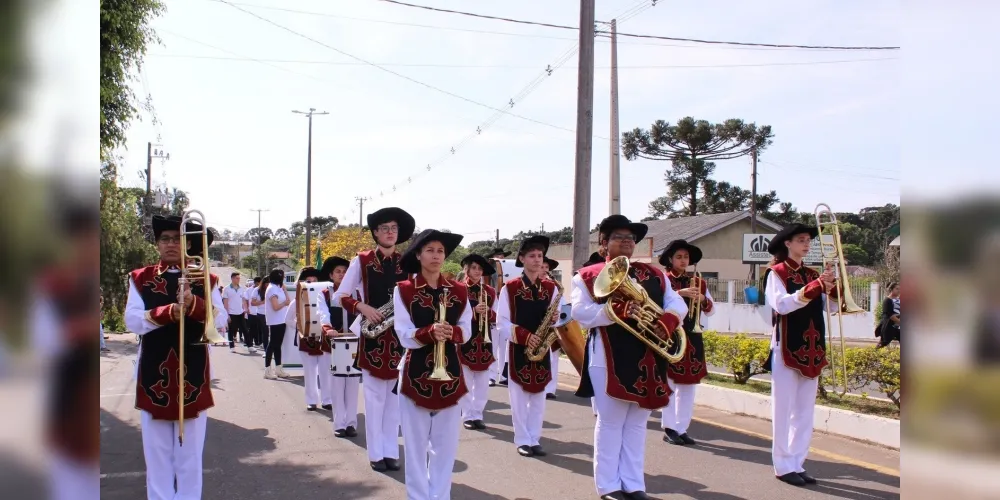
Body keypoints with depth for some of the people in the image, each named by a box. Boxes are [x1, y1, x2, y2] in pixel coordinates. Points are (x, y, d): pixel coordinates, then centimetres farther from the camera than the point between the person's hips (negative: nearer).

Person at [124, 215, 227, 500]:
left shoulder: (205, 280, 5)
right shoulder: (141, 278, 6)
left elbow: (221, 322, -6)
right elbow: (132, 321, -7)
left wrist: (194, 303, -23)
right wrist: (168, 312, -22)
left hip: (193, 375, 0)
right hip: (154, 375, 1)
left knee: (190, 453, 6)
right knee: (157, 453, 7)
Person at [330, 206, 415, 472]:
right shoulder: (361, 261, -1)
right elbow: (338, 297, -1)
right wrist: (362, 307, -16)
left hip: (400, 336, 3)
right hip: (372, 336, -3)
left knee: (395, 395, 8)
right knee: (374, 395, 2)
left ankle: (391, 451, 16)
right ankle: (376, 454, 11)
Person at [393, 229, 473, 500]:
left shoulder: (459, 291, 6)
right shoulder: (404, 290, -4)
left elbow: (466, 331, 4)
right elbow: (404, 335, -9)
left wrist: (452, 332, -18)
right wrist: (429, 332, -28)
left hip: (450, 373, 3)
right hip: (416, 374, -3)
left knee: (446, 443, 7)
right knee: (416, 443, 3)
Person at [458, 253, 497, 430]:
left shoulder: (490, 292, 9)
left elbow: (495, 319, 7)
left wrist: (487, 313, -13)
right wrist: (474, 311, -21)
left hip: (484, 341, 3)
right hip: (465, 340, -3)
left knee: (482, 382, 5)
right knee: (466, 381, 2)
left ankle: (478, 415, 14)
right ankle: (468, 416, 10)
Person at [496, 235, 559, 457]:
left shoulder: (551, 287, 7)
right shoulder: (510, 288, -5)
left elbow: (553, 316, 12)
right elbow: (501, 321, -7)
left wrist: (554, 320, -12)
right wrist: (524, 336, -17)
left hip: (542, 348, 4)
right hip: (518, 348, -3)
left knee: (538, 395, 8)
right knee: (519, 396, 2)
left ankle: (535, 440, 17)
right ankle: (523, 441, 12)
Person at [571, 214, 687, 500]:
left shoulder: (654, 275, 14)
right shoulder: (588, 276, 1)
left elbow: (677, 303, 6)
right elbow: (581, 312, -12)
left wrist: (666, 322, -16)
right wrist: (617, 311, -26)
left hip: (646, 360, 4)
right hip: (608, 359, -4)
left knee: (637, 423, 10)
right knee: (610, 422, 3)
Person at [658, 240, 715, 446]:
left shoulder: (698, 282, 13)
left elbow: (711, 310, 11)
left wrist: (703, 299, -9)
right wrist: (679, 293, -27)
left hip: (693, 338, 5)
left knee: (689, 386, 6)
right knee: (670, 383, -2)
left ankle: (682, 428, 13)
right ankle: (669, 428, 4)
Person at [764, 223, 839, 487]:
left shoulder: (812, 274, 14)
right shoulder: (777, 273, -4)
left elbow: (832, 306, 8)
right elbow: (781, 304, -21)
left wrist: (831, 286, -10)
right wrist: (816, 286, -27)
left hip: (811, 351, 6)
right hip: (787, 350, -6)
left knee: (805, 411, 9)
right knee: (784, 409, -1)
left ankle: (798, 463, 17)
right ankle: (783, 466, 5)